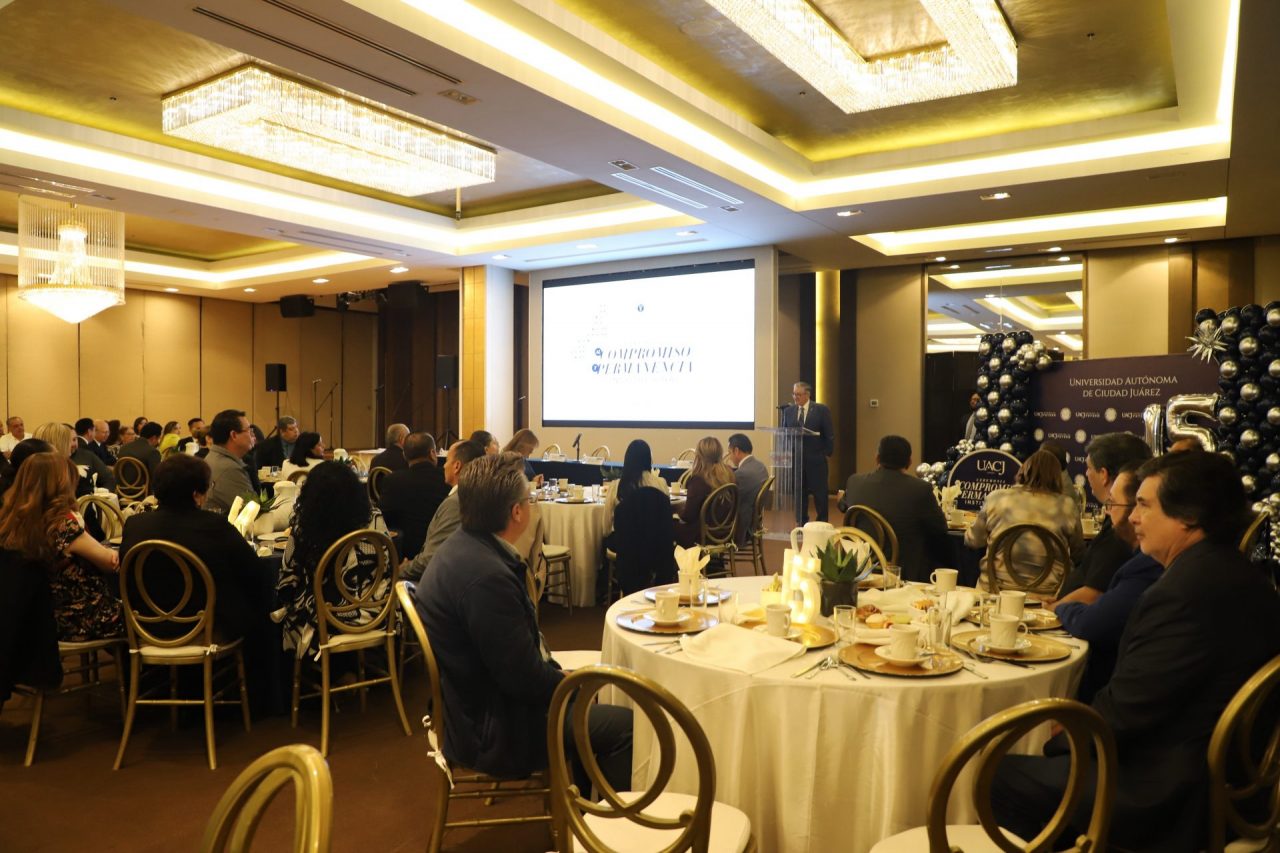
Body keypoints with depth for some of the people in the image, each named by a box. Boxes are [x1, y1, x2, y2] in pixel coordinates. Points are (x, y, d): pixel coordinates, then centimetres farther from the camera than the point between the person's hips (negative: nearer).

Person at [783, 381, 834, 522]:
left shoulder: (822, 410, -1)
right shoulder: (788, 411, 6)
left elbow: (829, 434, -1)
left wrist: (827, 453, -5)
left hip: (816, 459, -2)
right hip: (795, 458, 2)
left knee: (820, 493, 4)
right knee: (799, 493, 7)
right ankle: (801, 524, 15)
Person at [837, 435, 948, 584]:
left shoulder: (854, 482, -5)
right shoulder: (920, 489, -17)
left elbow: (842, 507, 19)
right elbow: (941, 528, -4)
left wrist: (842, 498, 42)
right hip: (907, 573, -5)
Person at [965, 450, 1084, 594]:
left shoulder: (996, 497, -2)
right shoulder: (1066, 506, -3)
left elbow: (973, 540, 10)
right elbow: (1078, 553, 11)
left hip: (997, 587, 0)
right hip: (1046, 592, 0)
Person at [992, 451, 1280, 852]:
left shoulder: (1189, 587, -24)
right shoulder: (1243, 577, 7)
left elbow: (1124, 709, -21)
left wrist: (1063, 736, -4)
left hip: (1162, 797, -10)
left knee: (994, 777, -5)